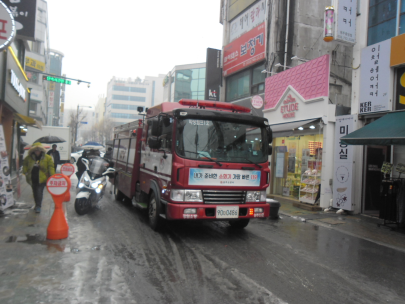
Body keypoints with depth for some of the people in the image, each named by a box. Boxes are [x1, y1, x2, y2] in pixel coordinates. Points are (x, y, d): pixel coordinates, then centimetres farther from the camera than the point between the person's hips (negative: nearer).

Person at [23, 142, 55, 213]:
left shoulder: (47, 158, -7)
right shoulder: (29, 158, 3)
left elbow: (51, 167, -7)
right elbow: (24, 164, 20)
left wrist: (52, 176, -14)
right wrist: (25, 172, 8)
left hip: (42, 179, -4)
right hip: (33, 179, 4)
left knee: (39, 192, -11)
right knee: (35, 192, 16)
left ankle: (38, 206, -2)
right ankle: (37, 204, 33)